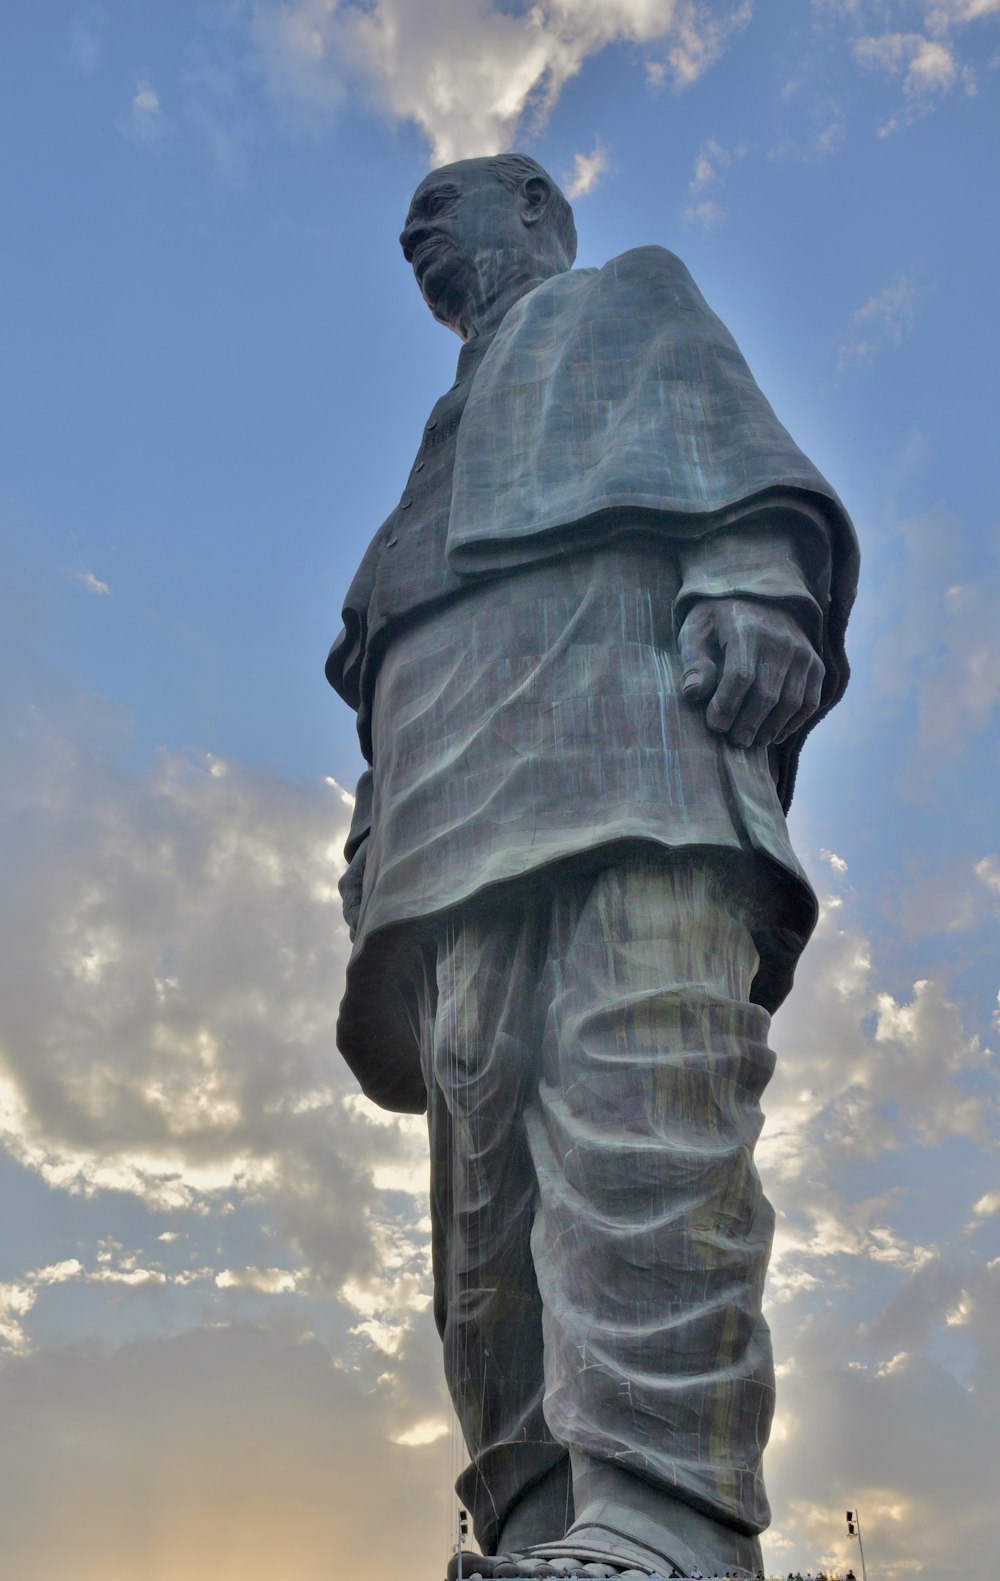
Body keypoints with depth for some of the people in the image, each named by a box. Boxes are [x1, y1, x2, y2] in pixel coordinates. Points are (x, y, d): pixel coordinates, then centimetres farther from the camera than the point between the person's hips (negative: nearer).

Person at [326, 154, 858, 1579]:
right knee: (485, 1126, -11)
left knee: (635, 1076, -27)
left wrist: (755, 570, -16)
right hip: (464, 805, 6)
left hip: (617, 693, -6)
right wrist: (375, 877, 19)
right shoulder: (463, 429, 44)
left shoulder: (630, 296, 31)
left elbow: (727, 431, 8)